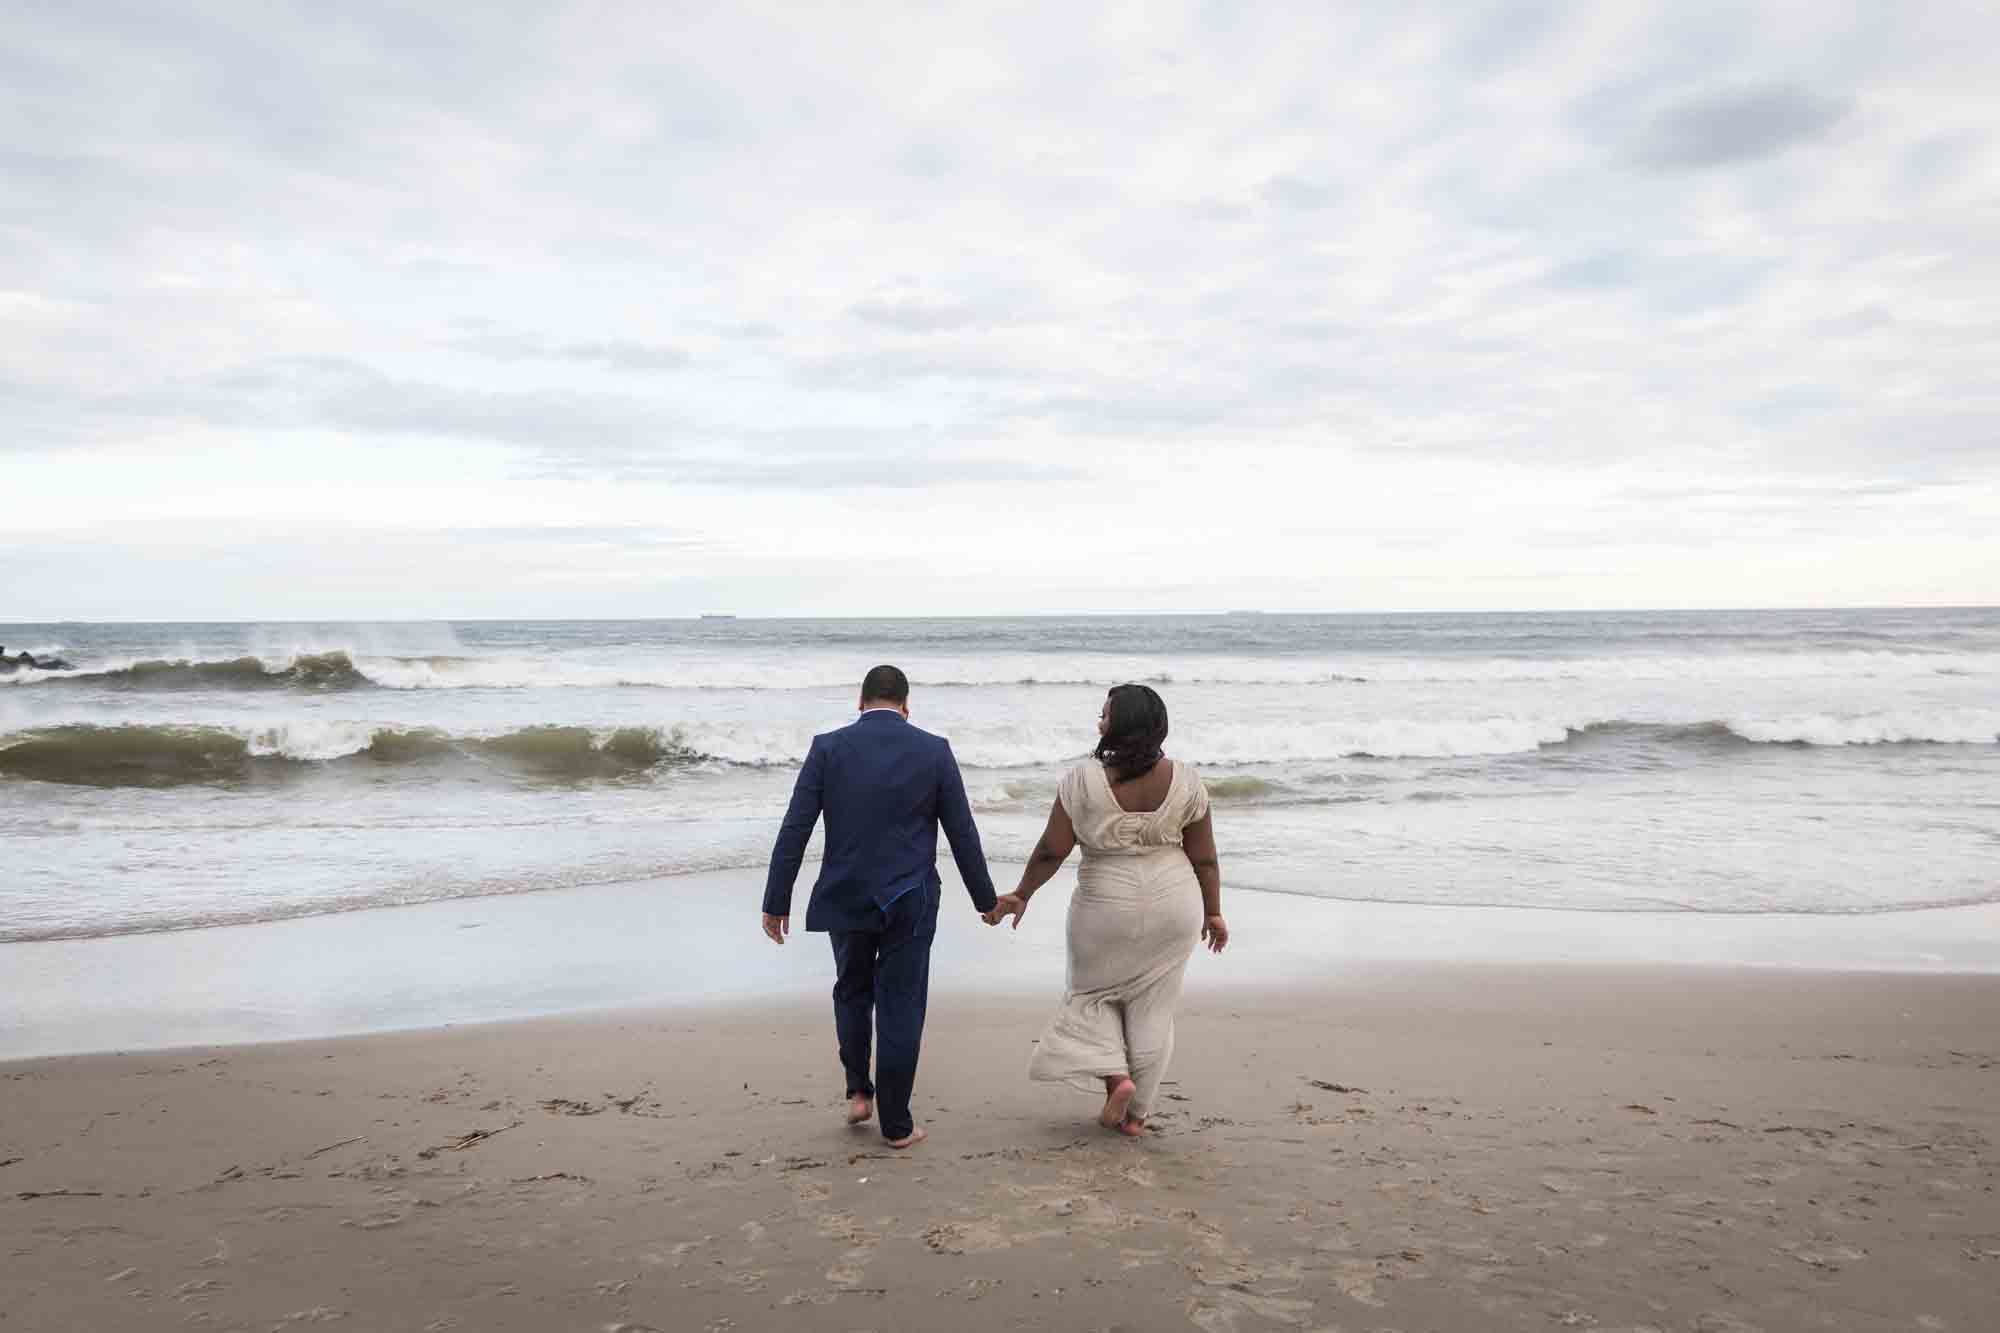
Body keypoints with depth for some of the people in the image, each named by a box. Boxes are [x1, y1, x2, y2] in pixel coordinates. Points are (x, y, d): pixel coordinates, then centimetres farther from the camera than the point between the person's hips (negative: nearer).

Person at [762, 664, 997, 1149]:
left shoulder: (828, 747, -4)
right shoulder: (934, 750, -4)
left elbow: (794, 830, -6)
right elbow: (963, 834, -1)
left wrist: (776, 901, 2)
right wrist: (986, 900, 10)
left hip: (845, 899, 1)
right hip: (909, 903, -1)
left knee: (852, 991, 24)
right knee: (900, 1007, 8)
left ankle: (858, 1091, 25)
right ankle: (896, 1123, 15)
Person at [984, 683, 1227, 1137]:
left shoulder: (1084, 780, -15)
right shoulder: (1184, 780, -6)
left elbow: (1051, 850, -9)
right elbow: (1204, 857, -1)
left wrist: (1022, 894, 4)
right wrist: (1213, 912, 11)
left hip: (1106, 907, -3)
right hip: (1173, 906, 3)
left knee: (1093, 991, 21)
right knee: (1152, 1007, 14)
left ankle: (1115, 1075, 3)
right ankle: (1137, 1112, 20)